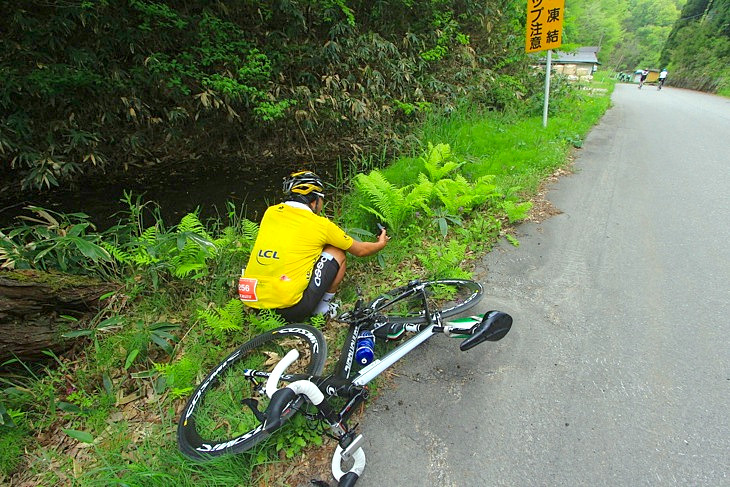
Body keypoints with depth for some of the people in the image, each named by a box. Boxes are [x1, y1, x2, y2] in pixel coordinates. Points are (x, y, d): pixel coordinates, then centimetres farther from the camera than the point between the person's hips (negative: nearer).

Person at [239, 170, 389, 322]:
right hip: (290, 310, -5)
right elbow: (361, 250, 13)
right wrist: (381, 243, 35)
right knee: (337, 253, 10)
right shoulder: (321, 225, -2)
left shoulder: (271, 212, 9)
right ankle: (322, 309, 18)